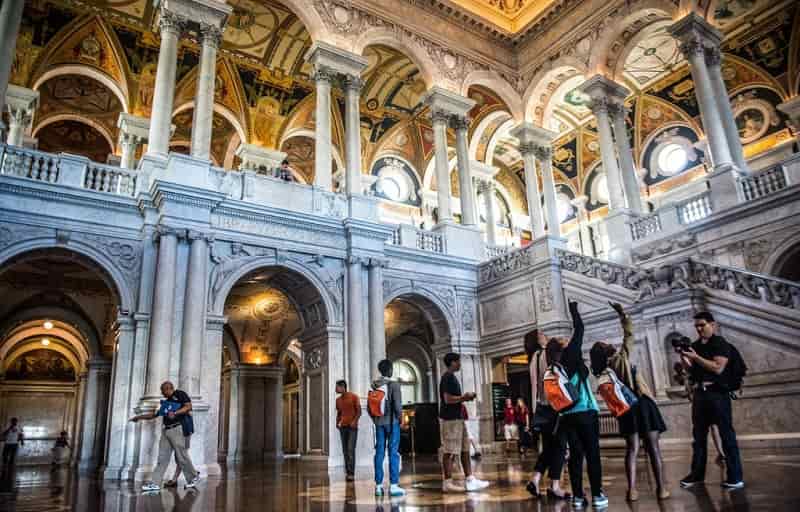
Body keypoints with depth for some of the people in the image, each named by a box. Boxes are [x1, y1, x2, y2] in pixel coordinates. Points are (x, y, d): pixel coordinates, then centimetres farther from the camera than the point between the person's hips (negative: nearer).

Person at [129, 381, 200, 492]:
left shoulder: (180, 394, 3)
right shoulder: (166, 401, 24)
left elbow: (189, 407, -10)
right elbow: (154, 414, 28)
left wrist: (175, 413, -18)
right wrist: (139, 417, 25)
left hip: (176, 429, -7)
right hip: (165, 431, 7)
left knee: (181, 456, -4)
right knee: (162, 457, 3)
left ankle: (194, 476, 10)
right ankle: (155, 483, 3)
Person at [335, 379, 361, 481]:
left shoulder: (354, 396, -3)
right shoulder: (338, 400, 13)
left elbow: (359, 412, -4)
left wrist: (354, 421, -18)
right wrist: (337, 422, 3)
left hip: (352, 427, -5)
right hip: (342, 427, 5)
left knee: (351, 450, -13)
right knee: (345, 450, 3)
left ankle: (351, 473, -15)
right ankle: (347, 472, 8)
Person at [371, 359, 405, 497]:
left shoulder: (373, 385, 6)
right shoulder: (394, 384, -10)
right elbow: (397, 404, -15)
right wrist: (400, 418, -1)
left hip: (378, 422, 5)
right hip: (392, 421, -5)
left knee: (379, 452, 7)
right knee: (393, 452, -2)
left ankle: (378, 485, 11)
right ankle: (393, 485, -2)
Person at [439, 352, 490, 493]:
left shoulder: (451, 377, 17)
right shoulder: (448, 377, -14)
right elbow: (448, 399, -22)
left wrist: (463, 397, 10)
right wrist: (464, 398, -10)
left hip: (457, 418, 10)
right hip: (450, 419, -10)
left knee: (465, 450, 11)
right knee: (449, 452, -4)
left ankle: (470, 480, 15)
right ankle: (447, 483, 3)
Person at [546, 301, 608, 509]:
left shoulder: (552, 369, 11)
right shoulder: (571, 355, -4)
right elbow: (579, 331, 0)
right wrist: (573, 310, 11)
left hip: (567, 416, 5)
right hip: (586, 412, -5)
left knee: (576, 454, 6)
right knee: (592, 453, 0)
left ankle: (578, 496, 5)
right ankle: (597, 495, 1)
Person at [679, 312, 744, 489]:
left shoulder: (720, 343, -3)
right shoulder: (694, 345, 14)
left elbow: (718, 368, -16)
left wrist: (696, 357, -17)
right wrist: (683, 358, -3)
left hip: (717, 393, -6)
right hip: (699, 394, 6)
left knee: (726, 434, -2)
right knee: (698, 435, 10)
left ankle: (735, 477, 3)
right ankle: (697, 474, 17)